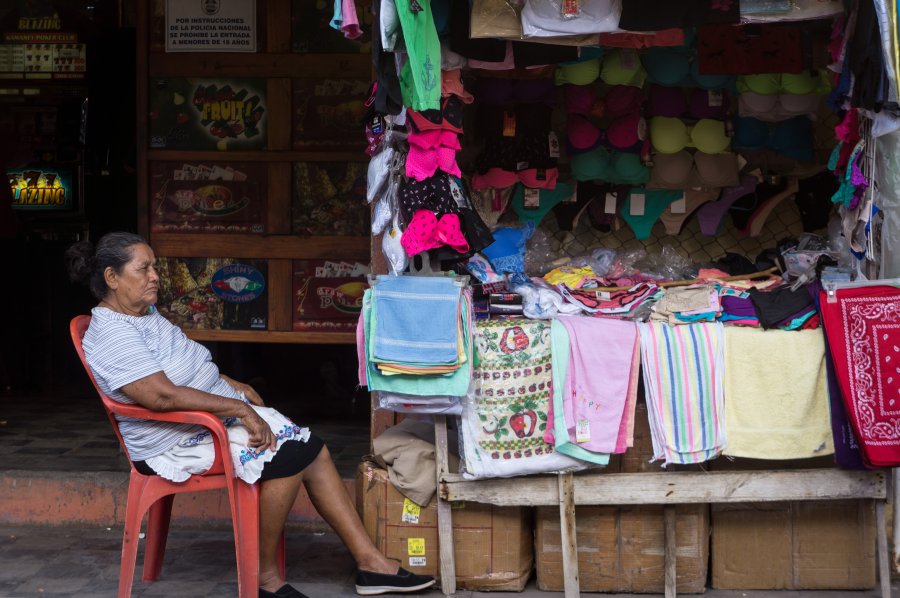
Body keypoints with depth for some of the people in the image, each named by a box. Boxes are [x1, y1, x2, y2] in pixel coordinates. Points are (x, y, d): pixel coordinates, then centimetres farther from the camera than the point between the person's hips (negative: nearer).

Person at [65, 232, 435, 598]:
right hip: (177, 443, -10)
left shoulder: (145, 314, 12)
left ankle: (370, 561, 1)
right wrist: (238, 407, -27)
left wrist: (233, 385, 11)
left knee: (313, 450, -2)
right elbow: (162, 395, -30)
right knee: (286, 457, -25)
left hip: (222, 413, 10)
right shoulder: (111, 337, -20)